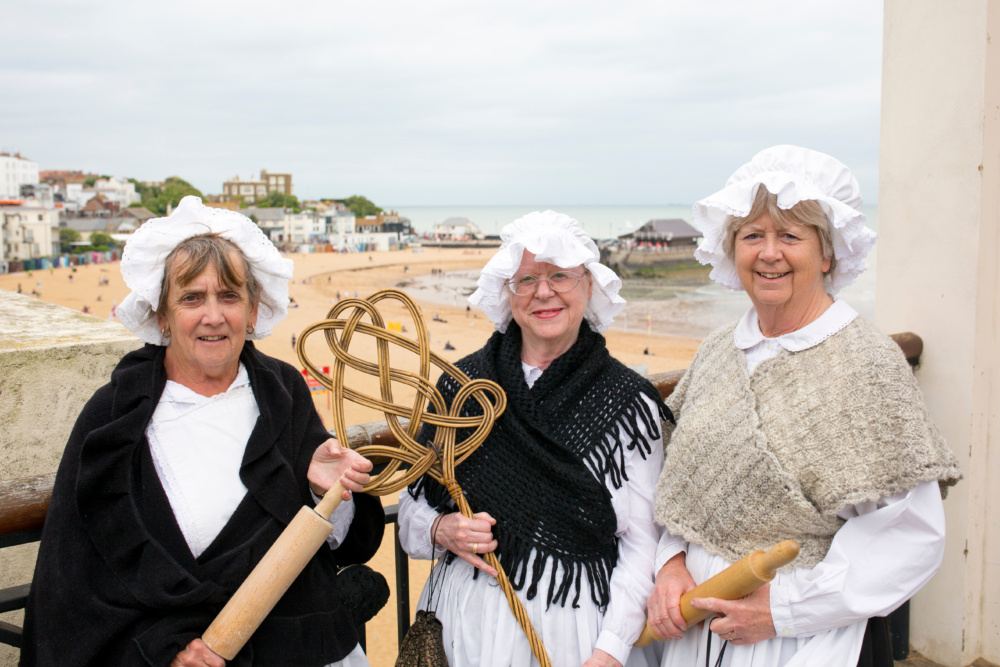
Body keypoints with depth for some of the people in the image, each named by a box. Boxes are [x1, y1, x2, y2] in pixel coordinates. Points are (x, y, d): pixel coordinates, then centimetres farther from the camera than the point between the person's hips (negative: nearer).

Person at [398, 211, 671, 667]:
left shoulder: (629, 402, -6)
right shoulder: (461, 385, -1)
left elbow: (643, 543, -6)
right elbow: (412, 506, 7)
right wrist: (442, 530, -14)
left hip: (577, 626, -2)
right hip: (470, 624, 2)